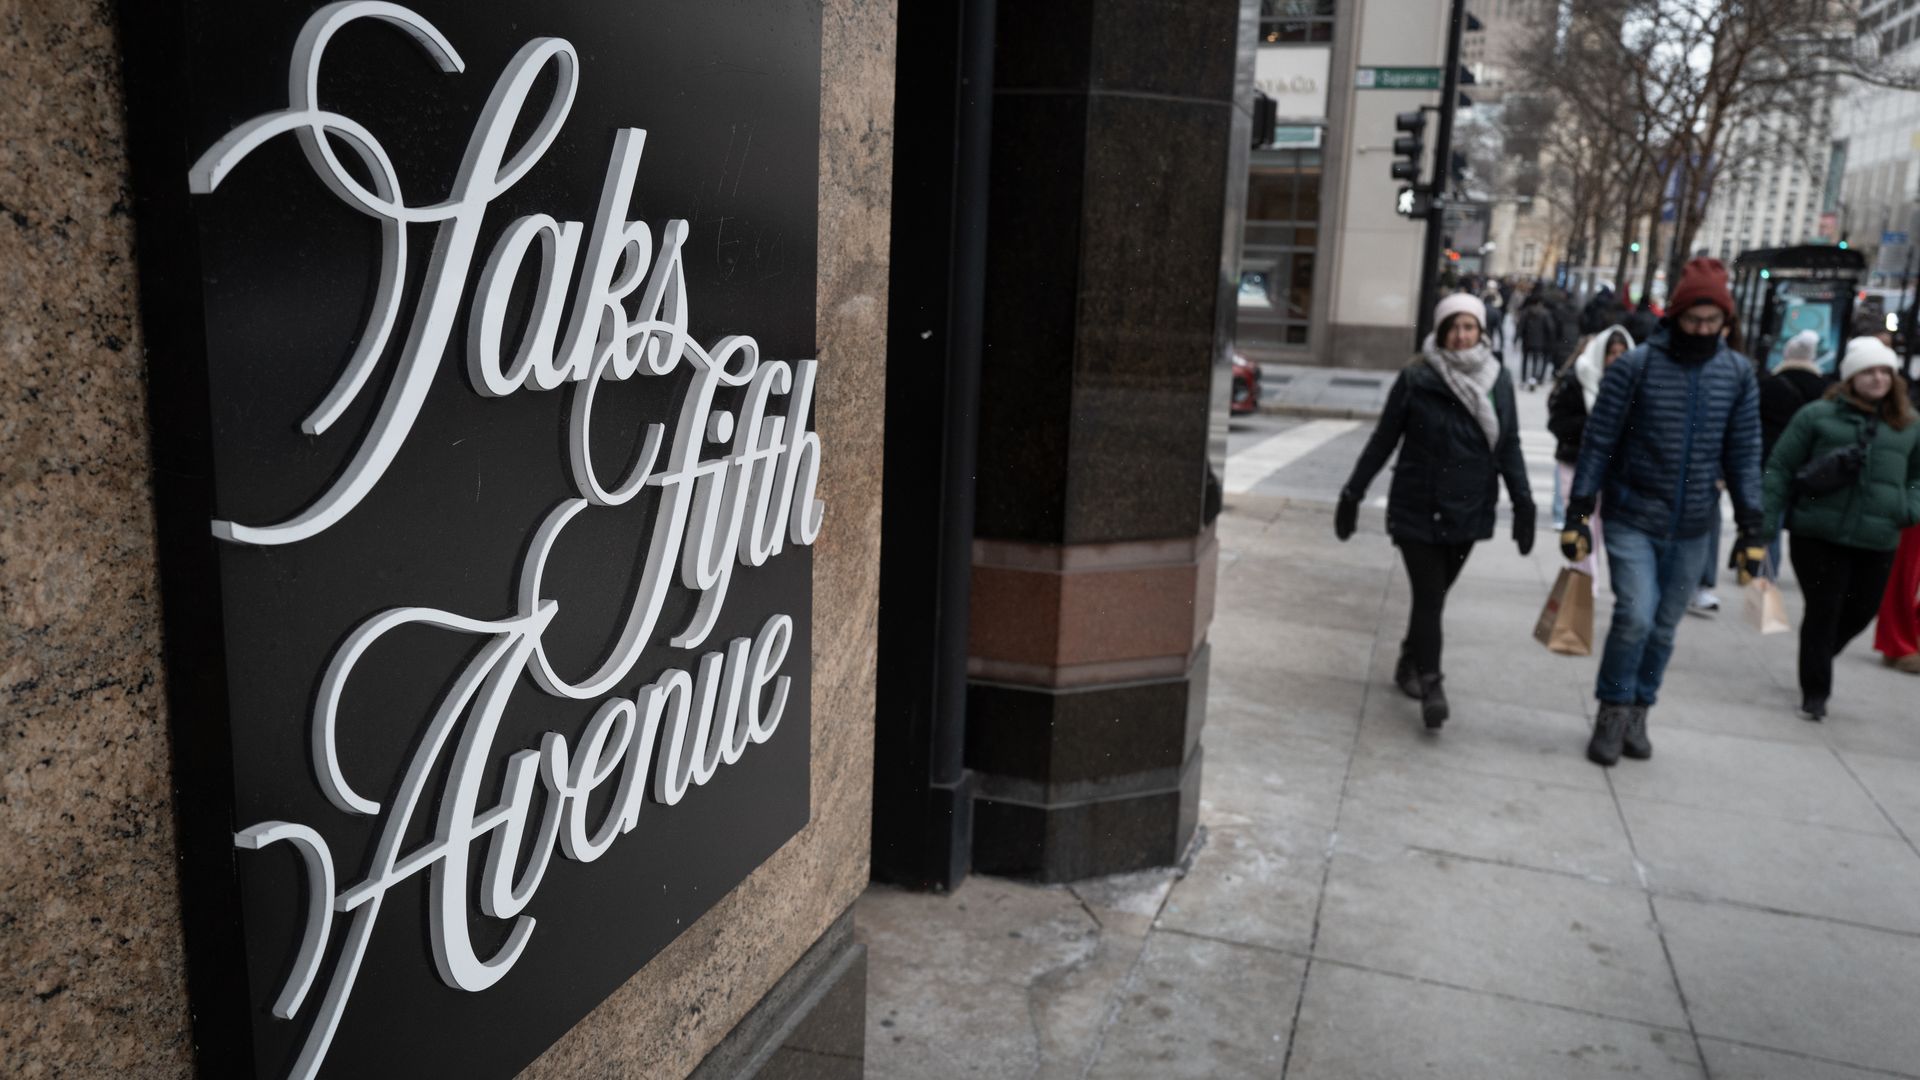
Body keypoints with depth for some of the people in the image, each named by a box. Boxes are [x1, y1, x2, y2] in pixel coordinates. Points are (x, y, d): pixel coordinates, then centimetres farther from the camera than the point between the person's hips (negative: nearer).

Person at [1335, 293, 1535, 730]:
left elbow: (1509, 445, 8)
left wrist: (1522, 502, 0)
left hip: (1468, 511, 3)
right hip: (1418, 508, -3)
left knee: (1435, 594, 12)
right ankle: (1430, 686, -2)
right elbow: (1383, 440, -1)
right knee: (1429, 597, -6)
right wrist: (1352, 494, 1)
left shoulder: (1498, 379, 3)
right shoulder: (1416, 378, -7)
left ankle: (1409, 665, 31)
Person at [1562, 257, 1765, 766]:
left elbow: (1743, 456, 6)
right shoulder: (1636, 366, -8)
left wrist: (1751, 529, 4)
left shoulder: (1738, 373, 2)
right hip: (1632, 521, -3)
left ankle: (1638, 712, 29)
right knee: (1635, 616, -15)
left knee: (1663, 628, 11)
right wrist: (1578, 515, -8)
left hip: (1691, 530, 3)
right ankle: (1613, 710, 6)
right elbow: (1598, 443, -6)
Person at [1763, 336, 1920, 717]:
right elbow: (1781, 468, 2)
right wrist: (1767, 521, -3)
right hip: (1819, 536, -4)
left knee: (1860, 611, 12)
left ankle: (1818, 662, 40)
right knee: (1823, 611, -1)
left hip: (1877, 543, 4)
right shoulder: (1818, 415, 0)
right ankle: (1815, 691, 12)